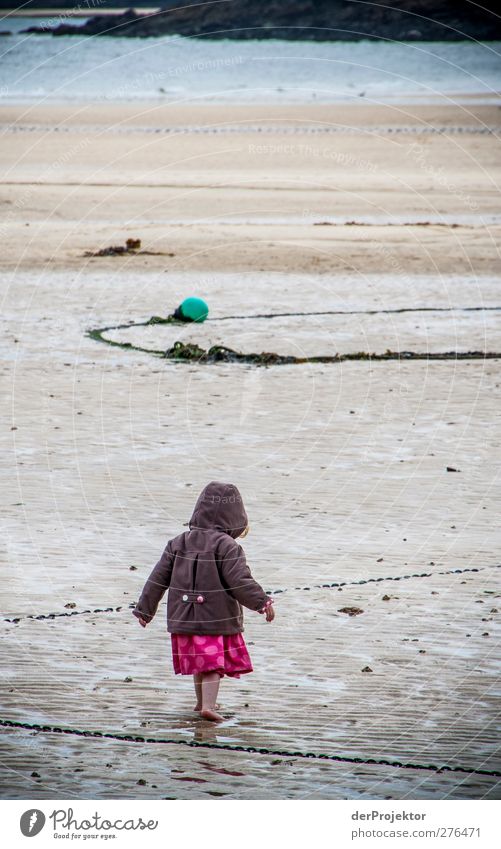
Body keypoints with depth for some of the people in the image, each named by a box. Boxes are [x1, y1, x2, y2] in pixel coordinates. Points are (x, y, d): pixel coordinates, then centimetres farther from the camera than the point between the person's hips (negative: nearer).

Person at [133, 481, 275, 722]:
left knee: (199, 661, 20)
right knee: (214, 663, -2)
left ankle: (202, 702, 32)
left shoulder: (178, 544, 3)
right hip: (218, 618, -5)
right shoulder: (226, 546, -14)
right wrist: (263, 602, -10)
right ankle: (208, 705, -14)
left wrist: (145, 609, 12)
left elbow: (158, 579, 5)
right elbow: (240, 581, -19)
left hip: (186, 617, 5)